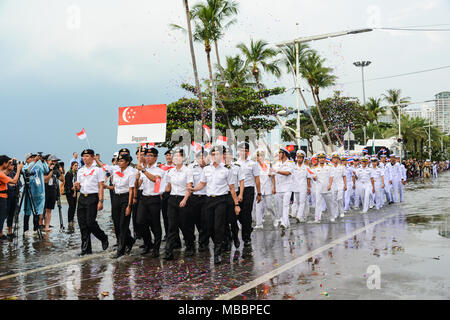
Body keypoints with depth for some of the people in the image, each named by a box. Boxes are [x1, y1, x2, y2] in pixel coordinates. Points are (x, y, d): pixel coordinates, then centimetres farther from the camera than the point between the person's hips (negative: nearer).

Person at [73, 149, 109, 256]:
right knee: (82, 224, 4)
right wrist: (76, 186, -4)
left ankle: (104, 239, 14)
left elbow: (101, 186, -5)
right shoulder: (80, 171, 17)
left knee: (90, 222, -11)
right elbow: (79, 187, 21)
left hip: (93, 197, -6)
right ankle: (86, 248, 13)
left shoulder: (98, 169, 0)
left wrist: (100, 201, -14)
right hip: (82, 197, 6)